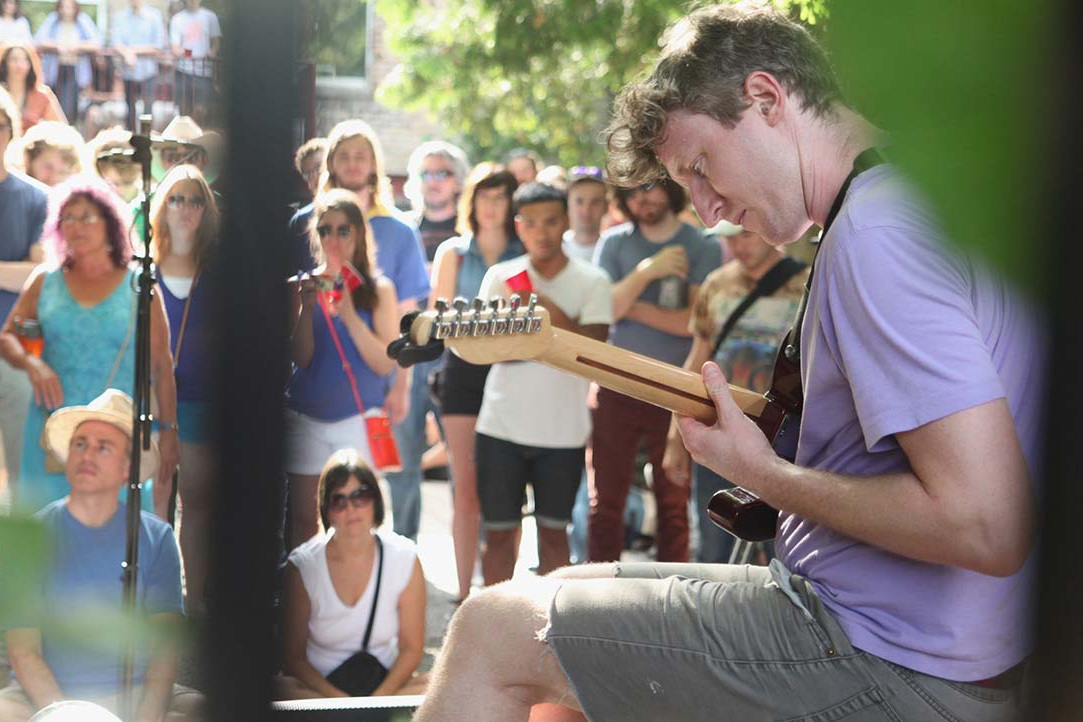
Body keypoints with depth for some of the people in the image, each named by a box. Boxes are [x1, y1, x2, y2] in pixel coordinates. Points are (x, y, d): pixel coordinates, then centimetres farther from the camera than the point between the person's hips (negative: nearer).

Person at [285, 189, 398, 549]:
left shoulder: (378, 289, 2)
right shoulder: (301, 286, 6)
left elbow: (386, 364, -6)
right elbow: (300, 358, -1)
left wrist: (349, 315, -16)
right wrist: (307, 306, -13)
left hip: (358, 420, -2)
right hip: (305, 420, 2)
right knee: (303, 522, 3)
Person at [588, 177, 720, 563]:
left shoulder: (703, 248, 1)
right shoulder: (614, 243, 8)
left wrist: (631, 307, -5)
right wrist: (646, 272, -15)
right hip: (616, 389, 2)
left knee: (674, 506, 4)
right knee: (605, 502, 2)